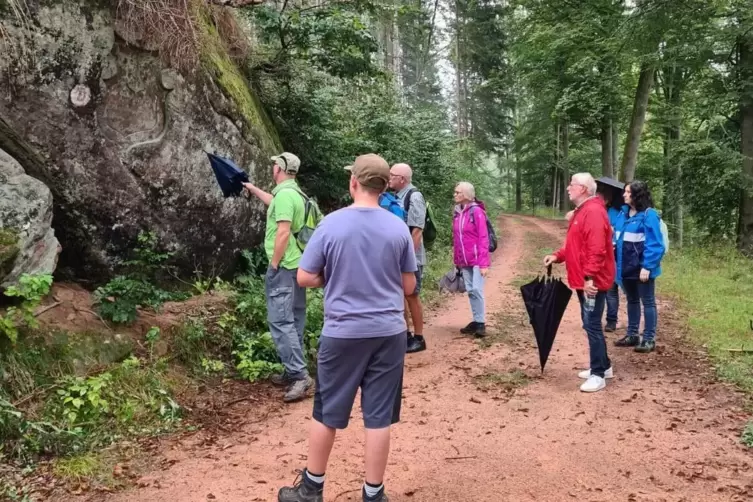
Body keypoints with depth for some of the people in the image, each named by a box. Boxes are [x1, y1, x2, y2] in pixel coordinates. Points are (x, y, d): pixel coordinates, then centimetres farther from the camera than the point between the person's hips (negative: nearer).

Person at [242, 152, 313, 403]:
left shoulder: (285, 194, -17)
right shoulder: (292, 193, 15)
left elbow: (283, 233, -23)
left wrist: (274, 265, -17)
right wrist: (253, 189, 48)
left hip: (284, 267, -10)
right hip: (297, 265, 10)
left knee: (280, 321, -11)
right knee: (293, 320, 13)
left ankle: (299, 375, -14)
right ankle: (293, 372, 20)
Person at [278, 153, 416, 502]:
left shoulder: (331, 224, -8)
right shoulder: (399, 228, -2)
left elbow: (305, 278, -5)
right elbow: (408, 286, 4)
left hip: (342, 333, -1)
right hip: (388, 332, 1)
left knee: (327, 413, 13)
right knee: (379, 417, 9)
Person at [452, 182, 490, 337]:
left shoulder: (477, 211, -11)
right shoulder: (457, 213, 8)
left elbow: (483, 238, -14)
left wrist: (483, 263, -18)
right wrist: (456, 260, 13)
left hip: (477, 260, -6)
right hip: (464, 261, 6)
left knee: (477, 290, -8)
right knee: (470, 291, 9)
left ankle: (481, 323, 3)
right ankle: (476, 321, 18)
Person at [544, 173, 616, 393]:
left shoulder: (593, 212, -17)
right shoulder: (581, 211, 16)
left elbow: (597, 249, -25)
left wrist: (590, 277, -29)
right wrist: (557, 256, 8)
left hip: (592, 281, -11)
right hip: (583, 280, 11)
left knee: (592, 325, -6)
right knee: (591, 324, 17)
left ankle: (598, 375, 0)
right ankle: (603, 366, 28)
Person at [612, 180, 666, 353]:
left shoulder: (649, 215, -15)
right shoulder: (623, 213, 6)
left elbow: (655, 244, -17)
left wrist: (647, 267, -21)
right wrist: (618, 262, 5)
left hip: (642, 267, -7)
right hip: (626, 266, 7)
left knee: (648, 302, 5)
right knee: (632, 301, 18)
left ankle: (649, 339, 13)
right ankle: (632, 335, 29)